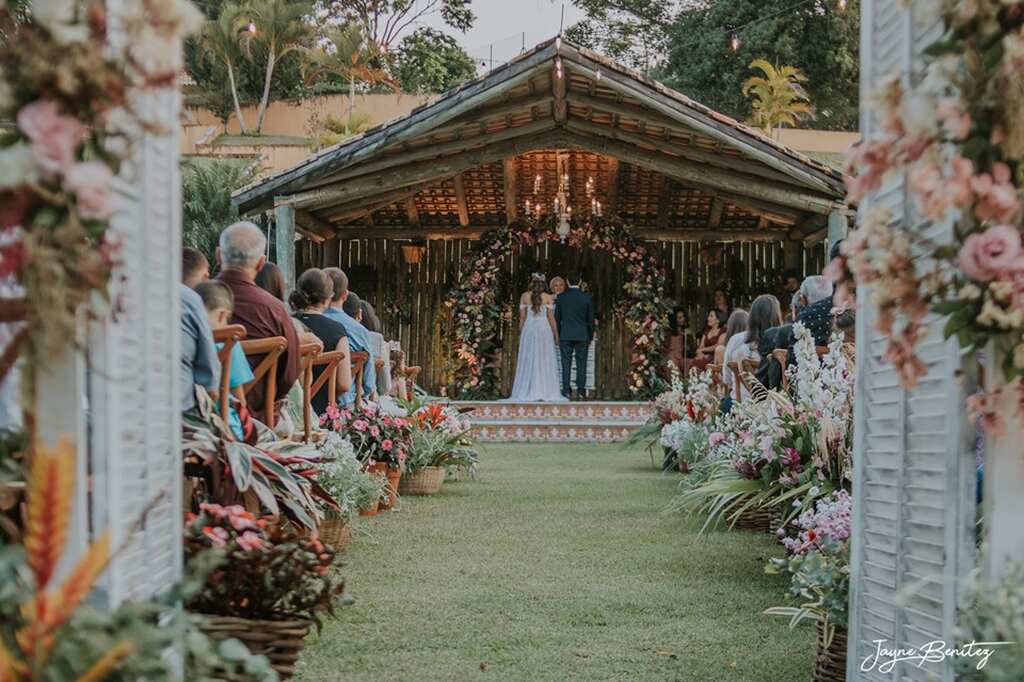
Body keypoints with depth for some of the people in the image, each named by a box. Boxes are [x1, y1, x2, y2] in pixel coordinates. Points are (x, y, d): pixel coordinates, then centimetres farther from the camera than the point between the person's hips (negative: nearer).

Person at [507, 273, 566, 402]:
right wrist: (556, 335, 4)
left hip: (528, 330, 1)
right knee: (544, 361, 3)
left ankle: (527, 392, 3)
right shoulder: (548, 297, -2)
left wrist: (521, 333, 12)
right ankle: (545, 392, 0)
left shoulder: (524, 296, 2)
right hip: (544, 330, -1)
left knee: (528, 361, 5)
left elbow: (522, 317, 3)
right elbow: (551, 317, -3)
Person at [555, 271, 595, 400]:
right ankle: (580, 391, -1)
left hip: (565, 336, 0)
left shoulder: (561, 297, -1)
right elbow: (590, 318, 2)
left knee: (566, 364, 3)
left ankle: (566, 391, -1)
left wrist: (557, 336, 12)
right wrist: (590, 337, 12)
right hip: (582, 336, 0)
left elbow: (557, 317, 4)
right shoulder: (587, 297, -2)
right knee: (581, 364, 3)